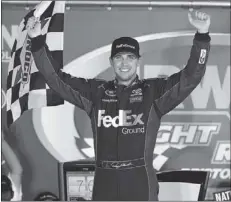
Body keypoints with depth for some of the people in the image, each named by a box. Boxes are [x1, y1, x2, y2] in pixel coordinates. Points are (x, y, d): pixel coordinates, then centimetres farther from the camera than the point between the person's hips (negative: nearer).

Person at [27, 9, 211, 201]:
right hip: (104, 182, 2)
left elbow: (191, 76, -5)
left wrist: (202, 35, -17)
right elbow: (57, 78, 8)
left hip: (141, 183, -2)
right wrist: (37, 41, -1)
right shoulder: (95, 91, 8)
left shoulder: (154, 91, 2)